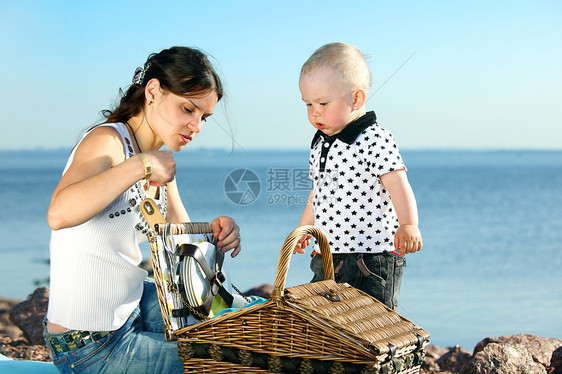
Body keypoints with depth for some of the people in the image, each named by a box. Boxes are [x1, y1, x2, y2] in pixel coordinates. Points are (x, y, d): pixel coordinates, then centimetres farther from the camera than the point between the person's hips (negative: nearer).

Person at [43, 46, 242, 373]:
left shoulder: (161, 163, 8)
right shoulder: (107, 141, -20)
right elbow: (59, 215, -39)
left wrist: (213, 234, -13)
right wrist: (140, 165, -38)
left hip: (134, 305, 9)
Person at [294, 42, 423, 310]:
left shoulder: (375, 140, -12)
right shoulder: (320, 144, 13)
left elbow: (398, 185, -21)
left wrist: (408, 225, -35)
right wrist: (303, 229, 34)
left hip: (372, 258, -7)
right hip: (327, 259, 8)